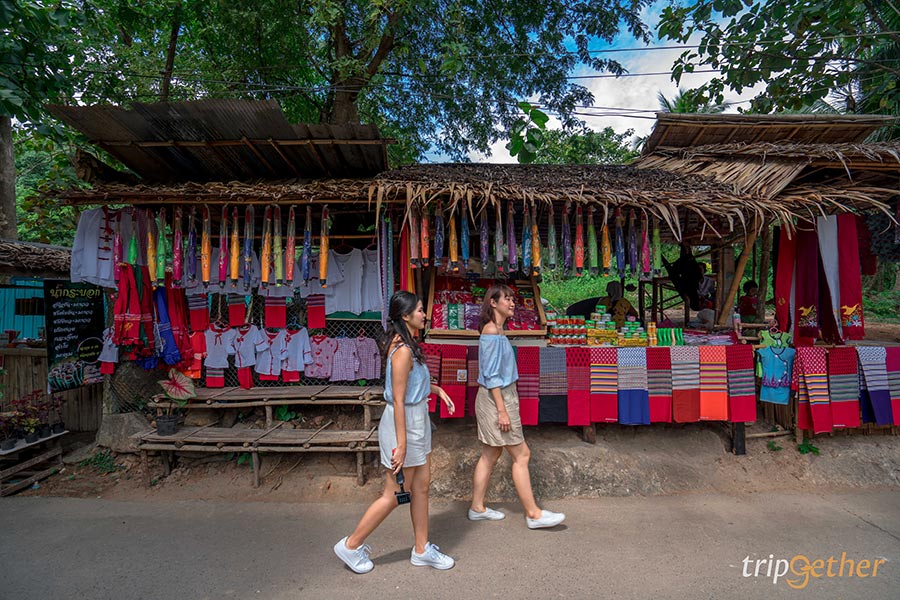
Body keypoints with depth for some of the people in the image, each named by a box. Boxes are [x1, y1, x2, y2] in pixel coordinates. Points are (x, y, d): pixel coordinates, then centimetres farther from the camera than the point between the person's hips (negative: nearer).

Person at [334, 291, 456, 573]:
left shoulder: (406, 344, 6)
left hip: (417, 420, 10)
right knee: (395, 494, 6)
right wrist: (401, 445, -21)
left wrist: (436, 389, 10)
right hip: (404, 423, -10)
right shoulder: (403, 350, -24)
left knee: (421, 486, 17)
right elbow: (398, 401, -24)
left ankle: (422, 550, 32)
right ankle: (351, 545, 24)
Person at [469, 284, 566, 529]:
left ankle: (477, 508, 24)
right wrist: (502, 410, -21)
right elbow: (492, 375, -20)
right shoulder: (492, 330, -17)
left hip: (501, 396, 10)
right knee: (521, 454, -1)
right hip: (496, 399, -10)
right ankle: (533, 514, 10)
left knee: (490, 455, 14)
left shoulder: (496, 329, 13)